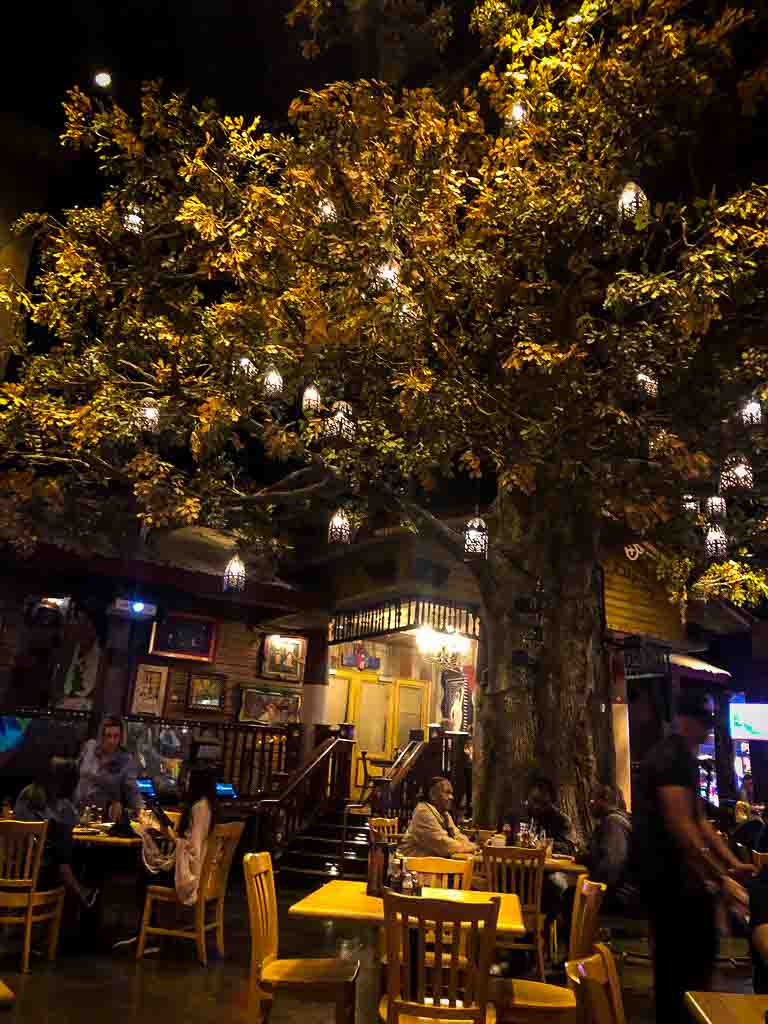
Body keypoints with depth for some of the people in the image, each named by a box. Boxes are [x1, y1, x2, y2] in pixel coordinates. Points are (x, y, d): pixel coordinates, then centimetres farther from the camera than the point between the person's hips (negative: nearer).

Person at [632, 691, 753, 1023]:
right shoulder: (672, 756, -19)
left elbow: (698, 820, 19)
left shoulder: (683, 757, 15)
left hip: (671, 869, 10)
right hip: (666, 871, -10)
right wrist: (720, 878, -23)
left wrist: (732, 863, 14)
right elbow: (680, 825, -25)